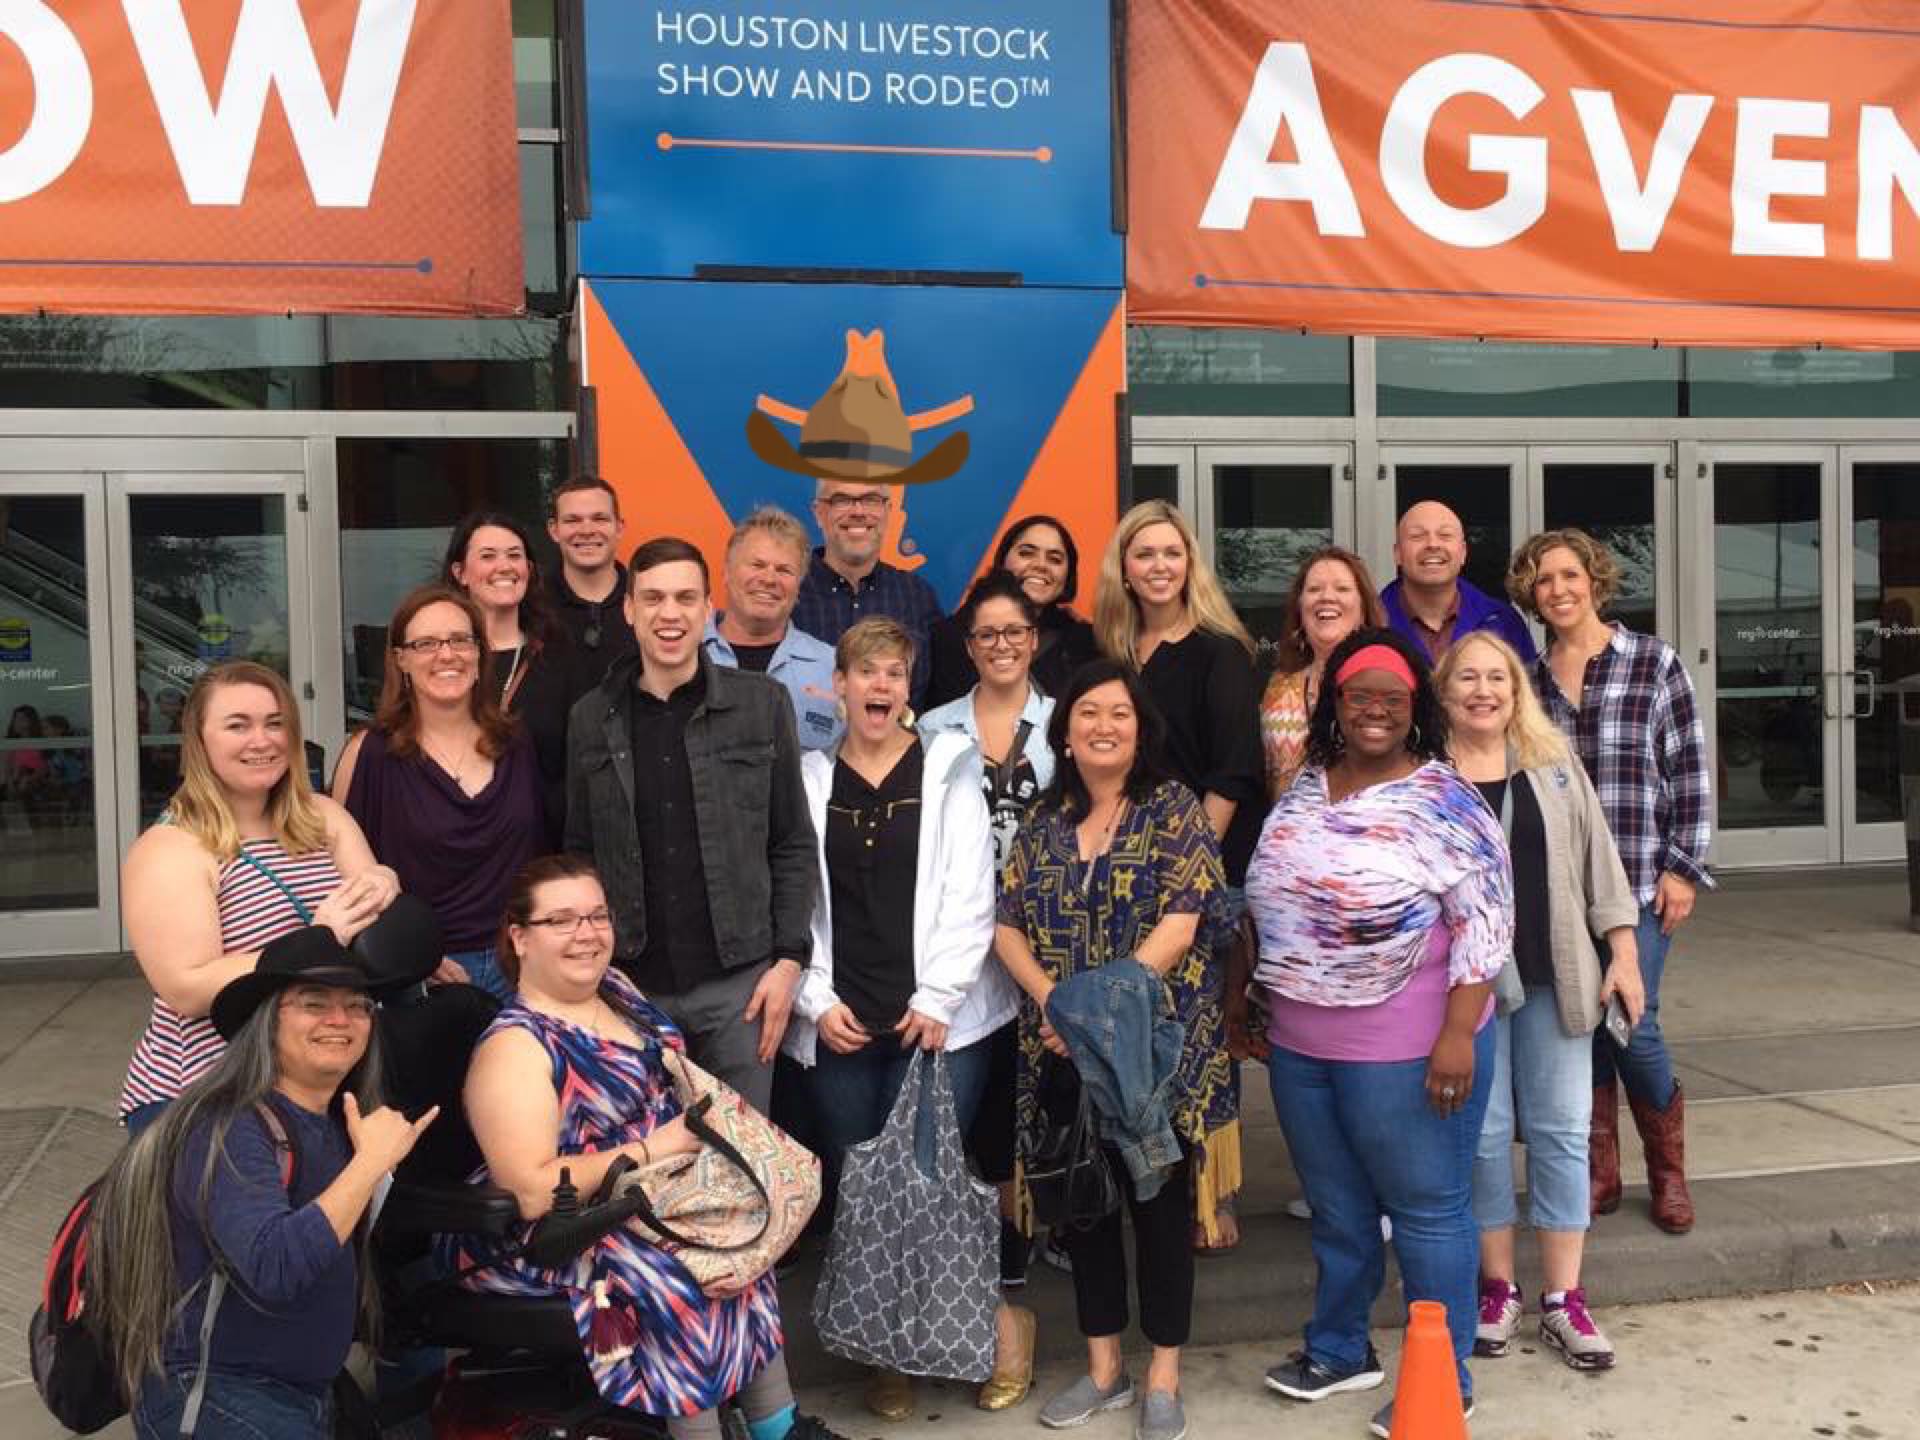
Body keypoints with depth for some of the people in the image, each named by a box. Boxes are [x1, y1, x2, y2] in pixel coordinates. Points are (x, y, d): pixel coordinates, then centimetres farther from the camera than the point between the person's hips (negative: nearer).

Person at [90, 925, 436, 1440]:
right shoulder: (231, 1130, -18)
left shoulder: (338, 1122, 5)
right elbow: (275, 1270, -33)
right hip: (209, 1396, -8)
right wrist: (372, 1160, -26)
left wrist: (396, 1149, 4)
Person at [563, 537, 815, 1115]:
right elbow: (579, 853, 9)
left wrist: (789, 959, -4)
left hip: (739, 981, -1)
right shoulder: (592, 717, 4)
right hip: (631, 984, 1)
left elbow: (794, 846, 2)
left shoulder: (762, 704, -1)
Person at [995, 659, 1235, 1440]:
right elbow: (1007, 923, 4)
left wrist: (1101, 1005, -20)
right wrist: (1050, 998, -13)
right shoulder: (1044, 820, 9)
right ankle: (1102, 1366, 27)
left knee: (1159, 1201, 5)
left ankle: (1163, 1376, 19)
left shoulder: (1175, 811, -4)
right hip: (1063, 1049, 4)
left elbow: (1179, 927, -14)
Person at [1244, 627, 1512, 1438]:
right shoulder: (1303, 790, 7)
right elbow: (1268, 906, 16)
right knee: (1336, 1209, 20)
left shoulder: (1444, 802, -11)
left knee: (1427, 1212, 7)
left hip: (1405, 1052, -6)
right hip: (1299, 1048, 6)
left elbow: (1484, 927, -14)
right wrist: (1250, 1002, 17)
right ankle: (1338, 1350, 36)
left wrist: (1458, 1035, -20)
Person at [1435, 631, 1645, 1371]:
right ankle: (1497, 1288, 21)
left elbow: (1595, 855, 9)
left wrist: (1622, 951, 4)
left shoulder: (1553, 762, 8)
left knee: (1562, 1131, 6)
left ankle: (1563, 1298, 16)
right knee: (1483, 1133, 6)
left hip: (1554, 975, 3)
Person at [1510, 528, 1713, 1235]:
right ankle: (1598, 1173, 22)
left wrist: (1683, 869, -4)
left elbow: (1689, 772, 0)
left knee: (1632, 1024, -6)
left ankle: (1669, 1173, 17)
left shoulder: (1654, 663, 0)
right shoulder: (1527, 678, 8)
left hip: (1638, 884, -3)